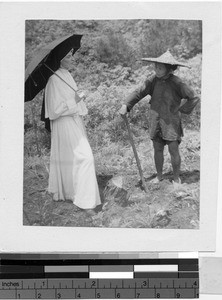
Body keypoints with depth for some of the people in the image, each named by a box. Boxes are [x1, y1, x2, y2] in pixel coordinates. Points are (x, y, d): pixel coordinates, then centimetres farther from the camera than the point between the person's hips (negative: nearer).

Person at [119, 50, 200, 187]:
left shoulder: (177, 83, -14)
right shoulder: (154, 80, -3)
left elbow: (194, 98, -9)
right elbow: (139, 92, -4)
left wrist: (181, 110, -6)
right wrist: (126, 105, -17)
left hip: (171, 121, -4)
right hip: (156, 120, 4)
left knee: (173, 150, 0)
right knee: (158, 150, 12)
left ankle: (176, 178, 18)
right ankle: (159, 176, 29)